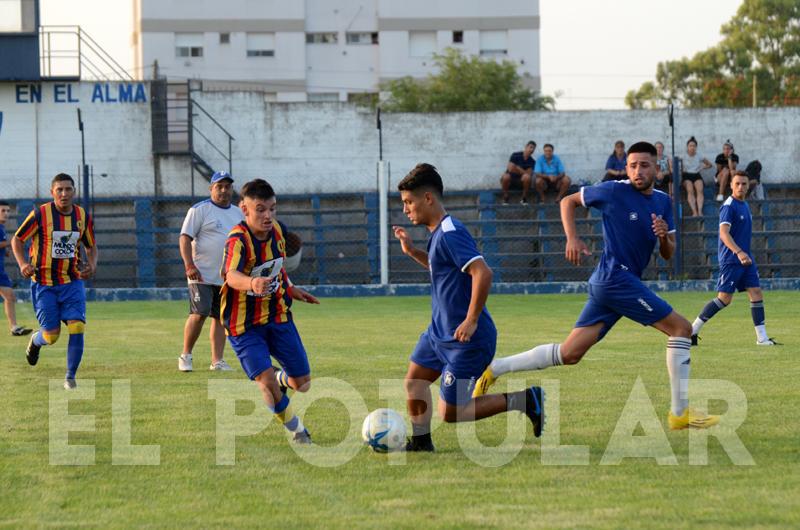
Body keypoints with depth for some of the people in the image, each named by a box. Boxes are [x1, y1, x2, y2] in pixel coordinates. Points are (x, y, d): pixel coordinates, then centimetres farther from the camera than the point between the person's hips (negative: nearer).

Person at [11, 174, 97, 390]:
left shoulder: (84, 217, 1)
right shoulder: (40, 214, -10)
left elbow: (91, 247, 16)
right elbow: (17, 240, 0)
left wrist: (92, 265, -5)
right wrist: (23, 263, -17)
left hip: (72, 282, 2)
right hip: (44, 284, -2)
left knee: (77, 327, -15)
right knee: (51, 335, -3)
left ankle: (70, 377, 0)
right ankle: (35, 341, 36)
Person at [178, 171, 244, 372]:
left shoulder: (238, 214, 16)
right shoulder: (199, 210, -4)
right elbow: (185, 238, -10)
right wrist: (189, 266, -21)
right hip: (202, 276, -6)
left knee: (221, 317, 5)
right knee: (199, 314, -14)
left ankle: (217, 361, 8)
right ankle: (185, 356, -1)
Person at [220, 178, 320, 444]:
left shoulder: (278, 230, -4)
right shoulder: (238, 240, -26)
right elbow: (232, 276, -46)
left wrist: (290, 289, 17)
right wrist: (251, 284, -65)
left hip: (277, 315, 6)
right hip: (244, 323, -6)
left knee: (302, 383, 7)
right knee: (266, 378, -20)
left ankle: (279, 380, 45)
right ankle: (297, 431, 4)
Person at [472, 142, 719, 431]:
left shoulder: (663, 202, 14)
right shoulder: (614, 191, -6)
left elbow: (668, 255, 16)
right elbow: (568, 201, 6)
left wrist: (664, 236, -6)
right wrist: (572, 238, -7)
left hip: (608, 284, 8)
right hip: (616, 276, -8)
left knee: (569, 353, 6)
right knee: (681, 328, -8)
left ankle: (495, 368, 9)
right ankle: (680, 413, -6)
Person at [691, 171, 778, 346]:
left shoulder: (744, 205, 15)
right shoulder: (729, 206, -13)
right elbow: (724, 233, -24)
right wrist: (739, 252, -36)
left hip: (745, 258, 8)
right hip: (730, 260, -8)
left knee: (756, 294, 1)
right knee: (724, 299, -10)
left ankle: (762, 338, 3)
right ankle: (692, 330, -1)